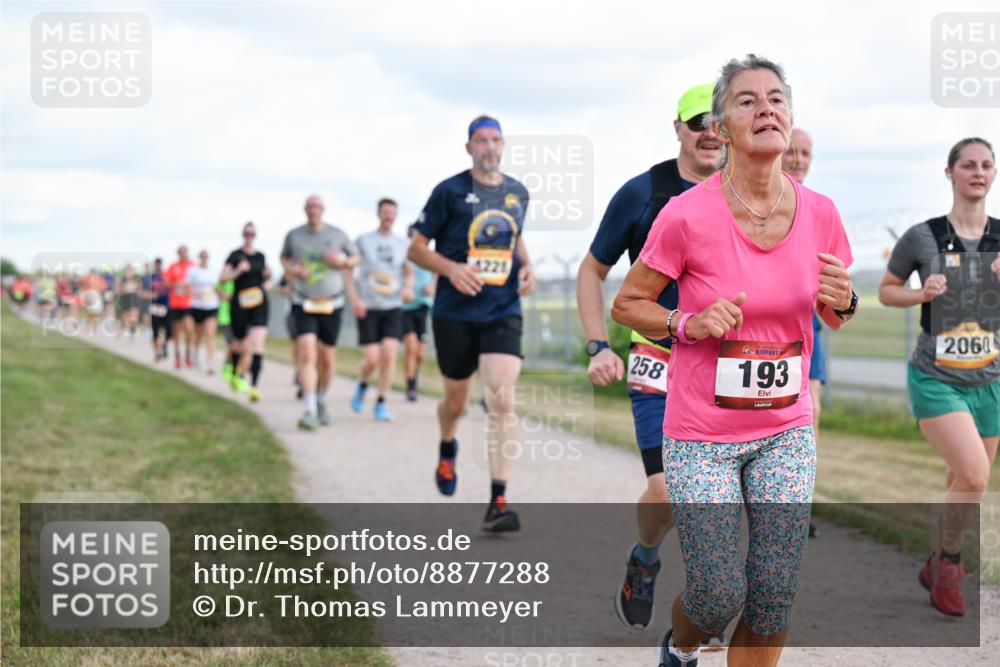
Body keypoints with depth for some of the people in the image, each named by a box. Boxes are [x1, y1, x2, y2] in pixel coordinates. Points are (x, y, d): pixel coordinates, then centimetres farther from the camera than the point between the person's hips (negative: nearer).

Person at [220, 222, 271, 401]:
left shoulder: (261, 256, 11)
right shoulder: (235, 255, 0)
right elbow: (223, 278, -7)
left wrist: (267, 275, 4)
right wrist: (238, 271, -21)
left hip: (259, 304, 2)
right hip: (239, 304, -2)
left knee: (257, 344, -16)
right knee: (243, 347, 10)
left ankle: (254, 386, -23)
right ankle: (237, 376, 41)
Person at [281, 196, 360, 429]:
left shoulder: (338, 235, -1)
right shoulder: (294, 235, 1)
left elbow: (356, 258, 12)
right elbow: (284, 257, 20)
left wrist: (342, 262, -10)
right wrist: (291, 269, -3)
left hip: (331, 304, 1)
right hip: (303, 305, -1)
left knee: (327, 359, 9)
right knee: (307, 355, -17)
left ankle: (321, 401, 35)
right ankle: (310, 411, -21)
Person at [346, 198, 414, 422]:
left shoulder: (403, 244, 7)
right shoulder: (363, 241, 1)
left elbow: (409, 273, 17)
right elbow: (347, 271, 3)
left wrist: (408, 289, -6)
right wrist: (354, 299, -9)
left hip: (393, 307, 2)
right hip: (367, 307, -2)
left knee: (389, 354, -13)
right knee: (372, 359, -7)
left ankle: (381, 404, -2)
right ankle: (362, 385, 26)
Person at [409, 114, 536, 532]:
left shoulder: (518, 193, 9)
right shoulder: (450, 191, -3)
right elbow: (417, 248, 0)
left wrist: (526, 266, 6)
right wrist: (452, 268, -18)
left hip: (503, 314, 1)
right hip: (455, 314, -1)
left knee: (502, 401, -14)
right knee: (456, 400, 12)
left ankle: (498, 502, -14)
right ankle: (447, 449, 49)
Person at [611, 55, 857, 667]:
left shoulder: (820, 213, -3)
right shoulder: (687, 215, -15)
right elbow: (626, 304, -3)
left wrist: (842, 301, -11)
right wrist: (689, 325, -20)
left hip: (787, 432, 4)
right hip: (702, 436, -3)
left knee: (774, 598, 3)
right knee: (720, 597, 0)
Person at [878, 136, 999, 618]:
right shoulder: (922, 237, -6)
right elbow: (886, 290, 6)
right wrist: (922, 294, -12)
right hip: (935, 378, -4)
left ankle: (939, 568, 34)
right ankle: (947, 563, 4)